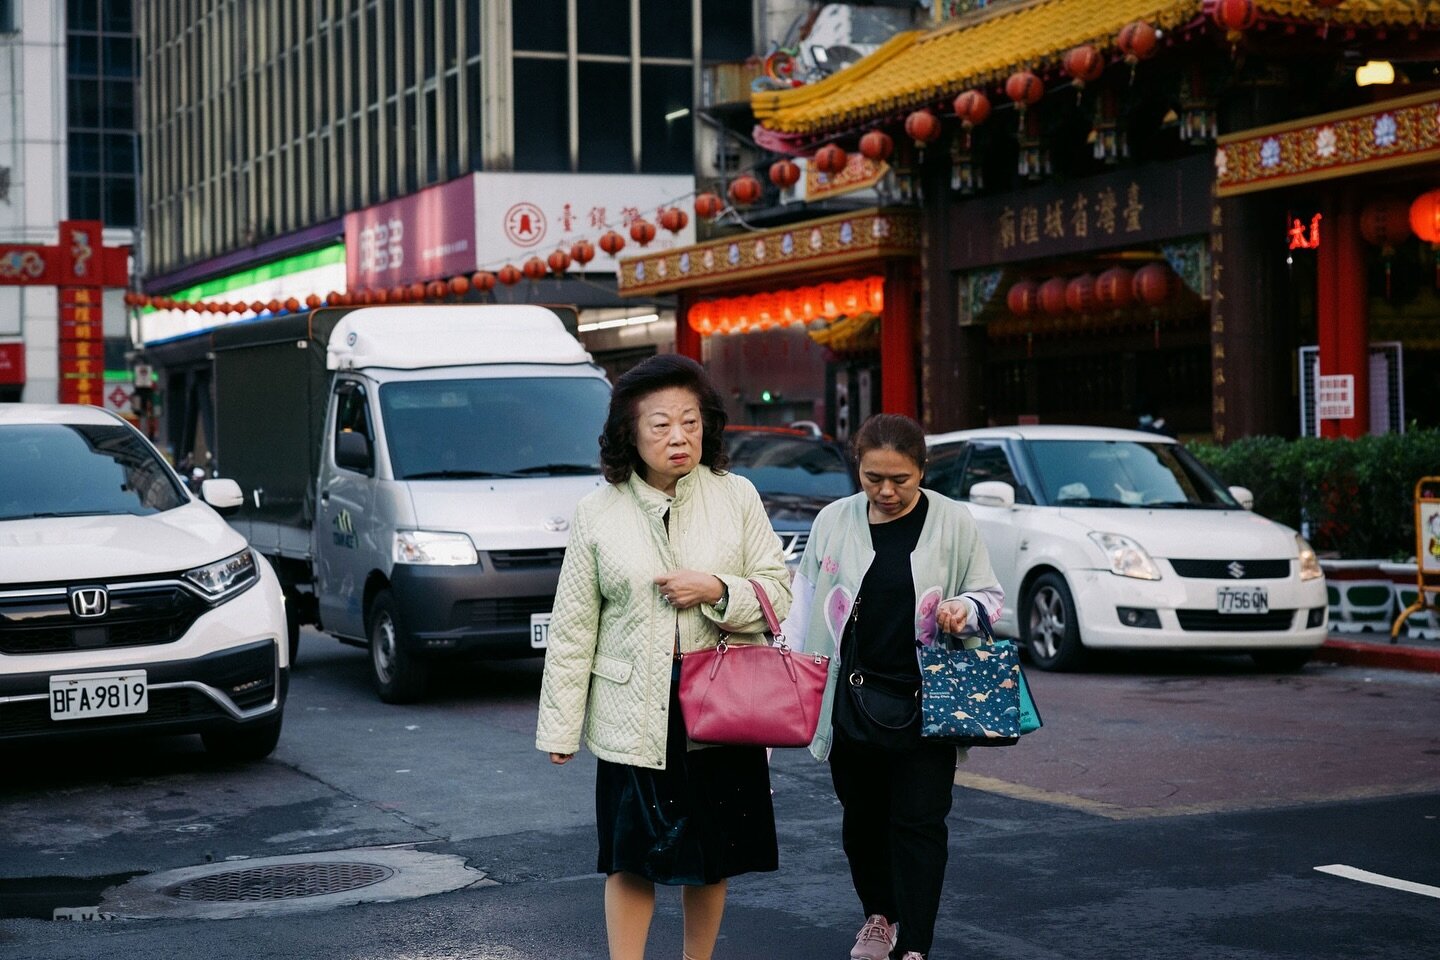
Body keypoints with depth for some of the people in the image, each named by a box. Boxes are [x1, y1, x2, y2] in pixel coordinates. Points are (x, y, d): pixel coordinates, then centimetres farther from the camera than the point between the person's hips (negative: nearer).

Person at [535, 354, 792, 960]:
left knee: (713, 854, 11)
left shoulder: (736, 497, 2)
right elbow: (573, 626, 2)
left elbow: (778, 594, 3)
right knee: (632, 859, 2)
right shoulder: (598, 513, 0)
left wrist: (717, 590, -16)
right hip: (634, 712, -1)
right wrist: (560, 725, 1)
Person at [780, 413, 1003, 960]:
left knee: (918, 823, -4)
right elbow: (803, 602, 12)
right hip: (851, 700, 2)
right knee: (862, 818, 13)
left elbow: (990, 596, 8)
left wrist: (966, 608, -15)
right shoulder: (834, 521, 4)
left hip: (924, 703, -2)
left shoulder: (951, 522, -1)